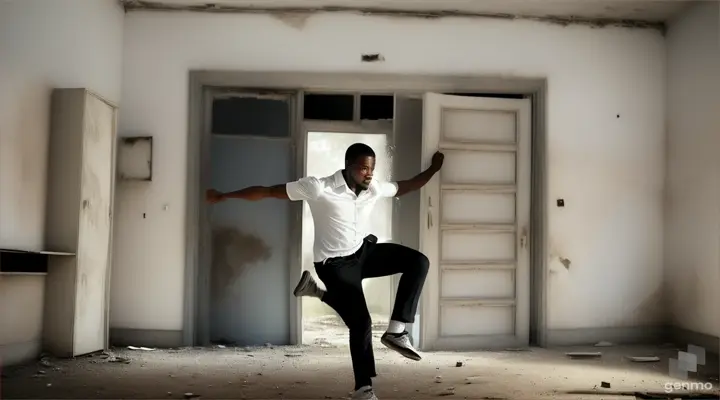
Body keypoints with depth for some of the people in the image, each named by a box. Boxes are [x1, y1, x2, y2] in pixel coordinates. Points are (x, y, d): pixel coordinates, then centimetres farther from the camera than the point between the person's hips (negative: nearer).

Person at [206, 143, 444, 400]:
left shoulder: (375, 188, -6)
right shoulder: (319, 188, -24)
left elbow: (405, 187, 17)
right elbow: (268, 191, -20)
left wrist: (433, 169, 17)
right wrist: (224, 196, -17)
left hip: (363, 251, 7)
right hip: (336, 265, -6)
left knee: (418, 261, -8)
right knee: (360, 323, -12)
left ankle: (396, 330, -6)